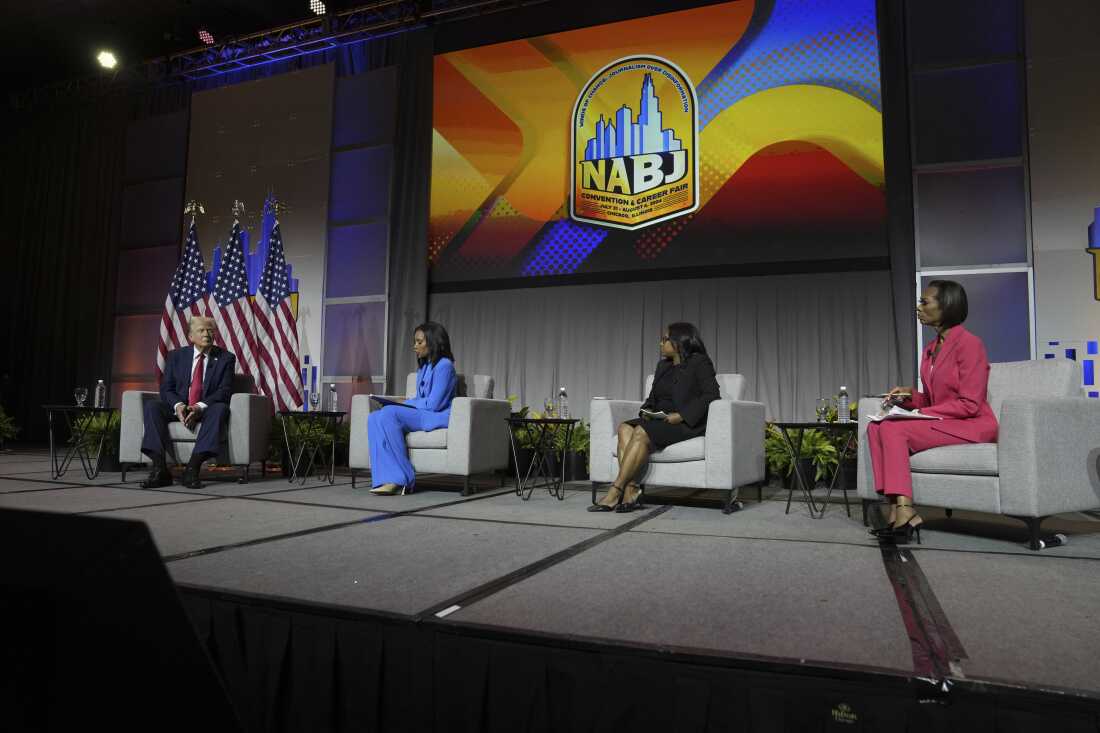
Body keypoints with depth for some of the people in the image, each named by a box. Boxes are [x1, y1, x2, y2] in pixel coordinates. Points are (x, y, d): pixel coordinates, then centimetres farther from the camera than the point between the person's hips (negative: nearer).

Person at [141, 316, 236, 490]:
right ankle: (160, 470, -32)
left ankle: (192, 468, -40)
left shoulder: (226, 358, 3)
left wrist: (200, 407, -25)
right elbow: (166, 388, 3)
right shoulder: (175, 356, 10)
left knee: (220, 408, -34)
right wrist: (178, 406, -20)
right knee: (152, 406, -24)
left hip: (206, 410, -2)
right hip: (178, 409, 2)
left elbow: (224, 391, -7)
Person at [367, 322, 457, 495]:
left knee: (389, 413, -29)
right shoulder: (424, 368, 21)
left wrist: (406, 404, -4)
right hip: (420, 415, 9)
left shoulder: (444, 365, -8)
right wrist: (405, 404, 1)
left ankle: (402, 479, -27)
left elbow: (433, 404, -15)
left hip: (437, 417, -9)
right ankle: (389, 478, -28)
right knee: (374, 417, -14)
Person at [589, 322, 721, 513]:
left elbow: (711, 395, -12)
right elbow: (652, 397, 23)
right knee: (625, 428, -21)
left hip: (687, 423, -7)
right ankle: (631, 490, -32)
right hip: (659, 420, 7)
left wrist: (681, 415, -20)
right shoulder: (663, 366, 22)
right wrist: (647, 410, 0)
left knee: (641, 432, -31)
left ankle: (615, 492, -30)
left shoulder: (699, 363, 0)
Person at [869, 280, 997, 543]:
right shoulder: (931, 349, 15)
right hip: (941, 422, 8)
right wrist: (910, 396, 0)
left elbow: (969, 405, -16)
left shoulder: (969, 343, -11)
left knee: (894, 430, -27)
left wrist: (922, 413, -18)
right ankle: (897, 511, -23)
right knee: (875, 427, -14)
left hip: (973, 425, -8)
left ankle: (905, 512, -27)